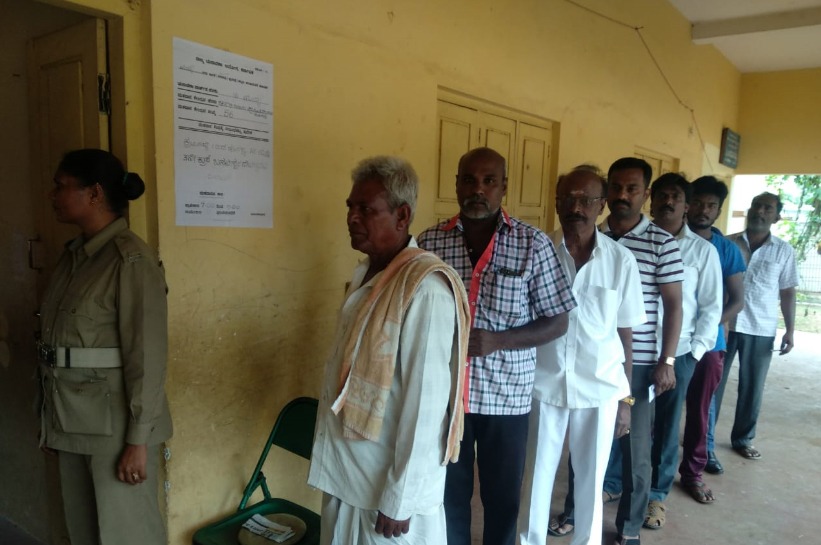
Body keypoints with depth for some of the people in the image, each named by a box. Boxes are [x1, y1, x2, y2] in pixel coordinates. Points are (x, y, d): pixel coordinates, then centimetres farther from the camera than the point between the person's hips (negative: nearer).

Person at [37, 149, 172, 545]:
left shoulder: (131, 260, -15)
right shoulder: (73, 255, 9)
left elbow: (147, 356, -18)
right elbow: (57, 339, 11)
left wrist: (138, 439, -17)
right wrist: (51, 421, 13)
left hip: (114, 423, -7)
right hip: (71, 420, 7)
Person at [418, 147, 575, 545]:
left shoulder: (533, 244, -6)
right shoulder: (429, 242, -1)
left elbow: (557, 322, -3)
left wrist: (497, 340, -17)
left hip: (506, 395, -1)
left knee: (503, 497, 17)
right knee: (449, 494, 17)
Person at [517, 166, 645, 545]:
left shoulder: (621, 261, -4)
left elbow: (625, 334, 3)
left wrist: (626, 398, 5)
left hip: (600, 388, 1)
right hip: (543, 384, 0)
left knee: (591, 478, 16)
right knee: (537, 476, 13)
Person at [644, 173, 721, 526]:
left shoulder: (703, 251, 2)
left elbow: (711, 307, 3)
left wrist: (695, 351, -3)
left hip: (677, 352, 0)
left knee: (666, 425, 11)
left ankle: (657, 494, 28)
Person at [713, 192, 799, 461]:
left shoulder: (784, 251, 4)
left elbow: (787, 292, 6)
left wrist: (790, 330, 1)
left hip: (761, 330, 1)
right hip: (723, 325, -1)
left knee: (753, 387, 10)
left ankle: (743, 439, 27)